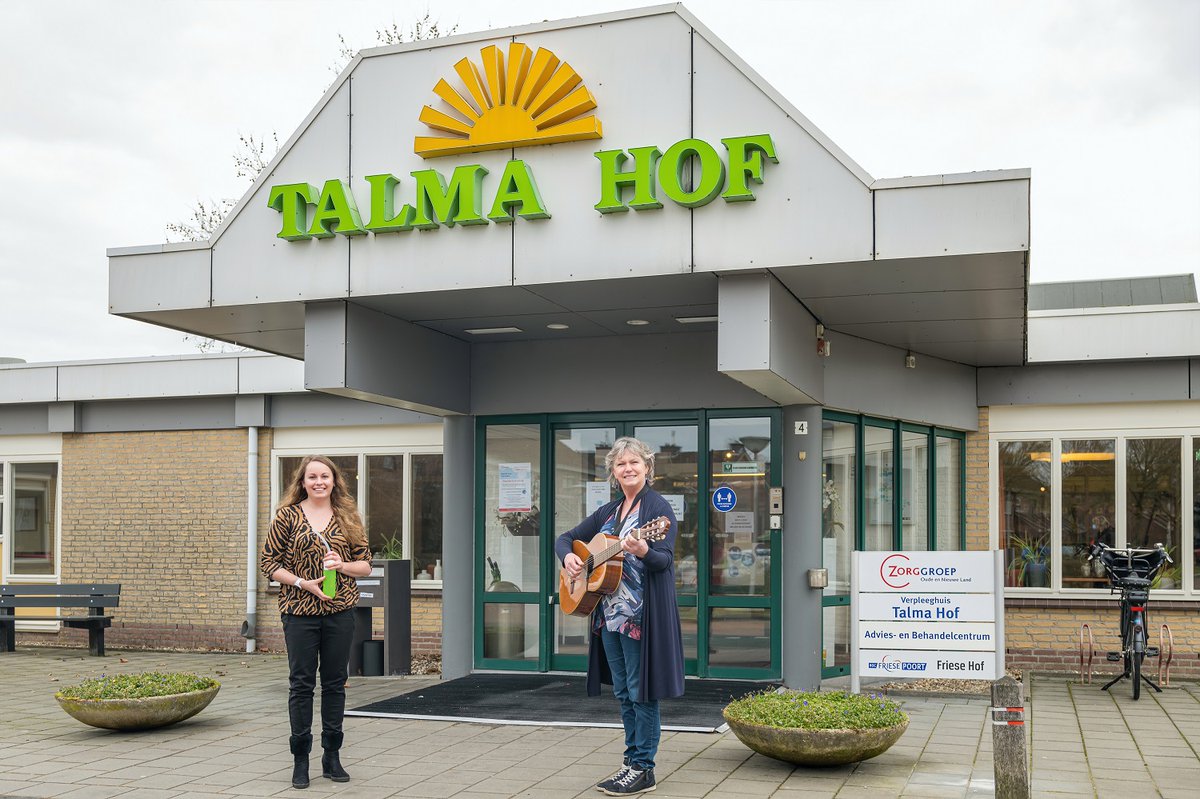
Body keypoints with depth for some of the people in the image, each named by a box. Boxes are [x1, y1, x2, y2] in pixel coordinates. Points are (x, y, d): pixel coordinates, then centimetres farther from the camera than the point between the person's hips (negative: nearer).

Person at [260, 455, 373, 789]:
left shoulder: (347, 517, 7)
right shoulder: (288, 515, 0)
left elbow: (366, 564, 10)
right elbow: (268, 561, -1)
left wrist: (342, 565, -11)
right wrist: (303, 583, -12)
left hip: (340, 611, 2)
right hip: (299, 611, -2)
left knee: (335, 683, 8)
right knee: (301, 684, 2)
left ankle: (332, 756, 20)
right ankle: (300, 760, 12)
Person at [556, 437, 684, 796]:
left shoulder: (658, 507, -7)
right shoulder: (608, 512, 14)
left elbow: (665, 559, -17)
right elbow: (565, 538, 19)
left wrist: (643, 552, -38)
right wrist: (568, 556, -3)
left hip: (642, 614, -7)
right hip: (609, 614, 7)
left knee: (641, 692, -2)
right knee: (623, 693, 13)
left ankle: (643, 769, 6)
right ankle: (632, 761, 23)